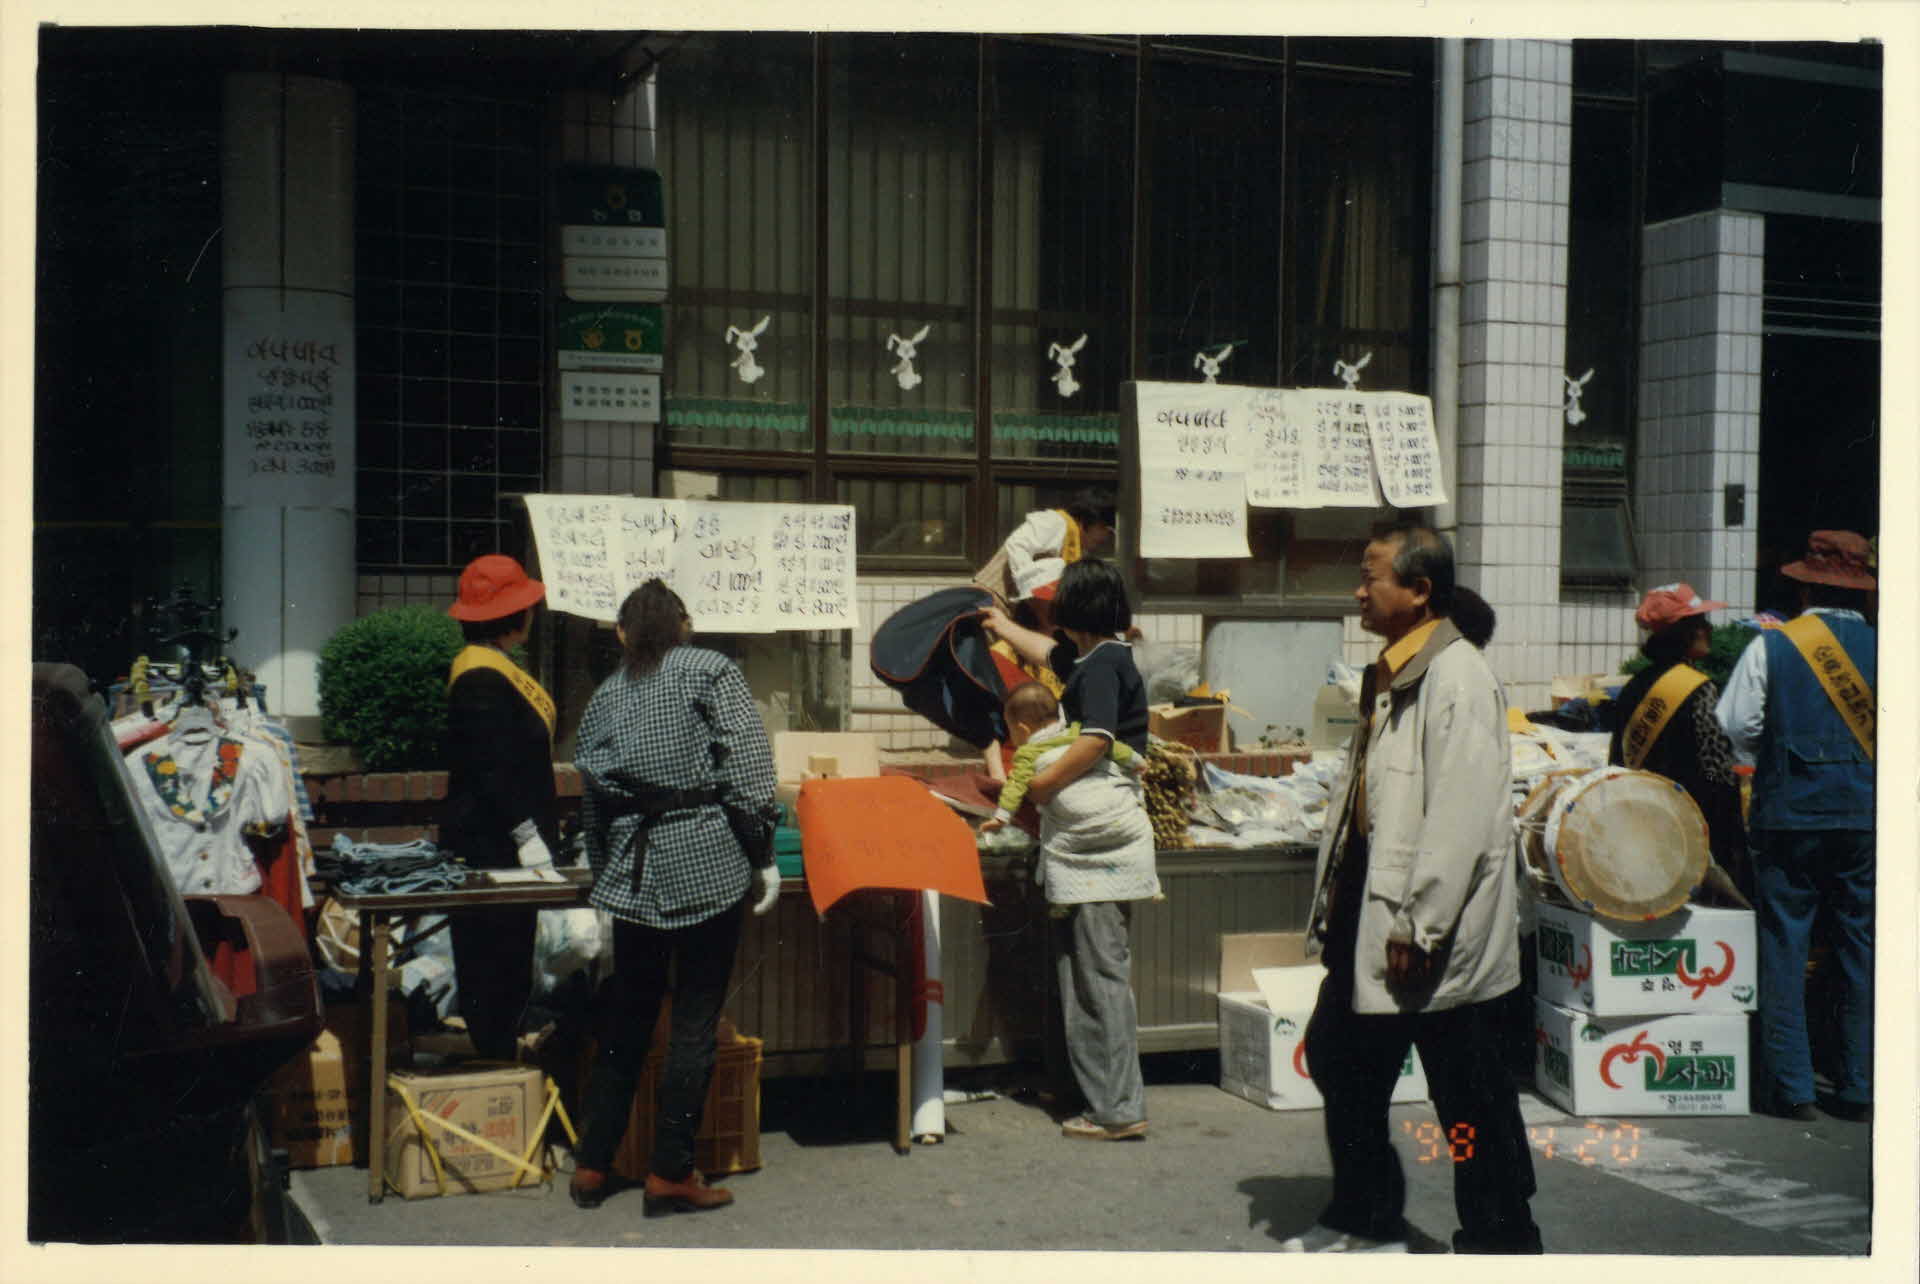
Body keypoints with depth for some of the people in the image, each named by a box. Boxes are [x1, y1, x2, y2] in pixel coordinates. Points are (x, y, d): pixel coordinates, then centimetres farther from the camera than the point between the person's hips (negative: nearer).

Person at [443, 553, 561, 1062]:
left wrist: (536, 834, 21)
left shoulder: (495, 668, 14)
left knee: (507, 968, 13)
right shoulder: (482, 680, -17)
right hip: (491, 846, -10)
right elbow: (491, 771, -22)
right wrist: (527, 837, -20)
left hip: (501, 847, 10)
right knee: (495, 967, -5)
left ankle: (499, 1064, 19)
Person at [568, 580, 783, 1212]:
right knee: (696, 1019, 2)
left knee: (626, 1016, 14)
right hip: (709, 862, -4)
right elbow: (749, 766, -8)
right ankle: (671, 1173, 5)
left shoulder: (604, 696, 14)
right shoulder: (712, 670, 1)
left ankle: (592, 1165, 19)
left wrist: (604, 872, 24)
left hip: (633, 869, 4)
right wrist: (762, 857, -4)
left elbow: (590, 800, 14)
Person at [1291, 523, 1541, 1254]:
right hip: (1371, 916, 10)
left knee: (1470, 1098, 1)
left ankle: (1500, 1244, 14)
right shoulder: (1388, 677, 13)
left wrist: (1418, 926, -22)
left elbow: (1461, 818, -23)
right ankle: (1366, 1221, 33)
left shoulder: (1456, 678, -17)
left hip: (1439, 937, -10)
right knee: (1339, 1057, 18)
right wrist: (1337, 903, 16)